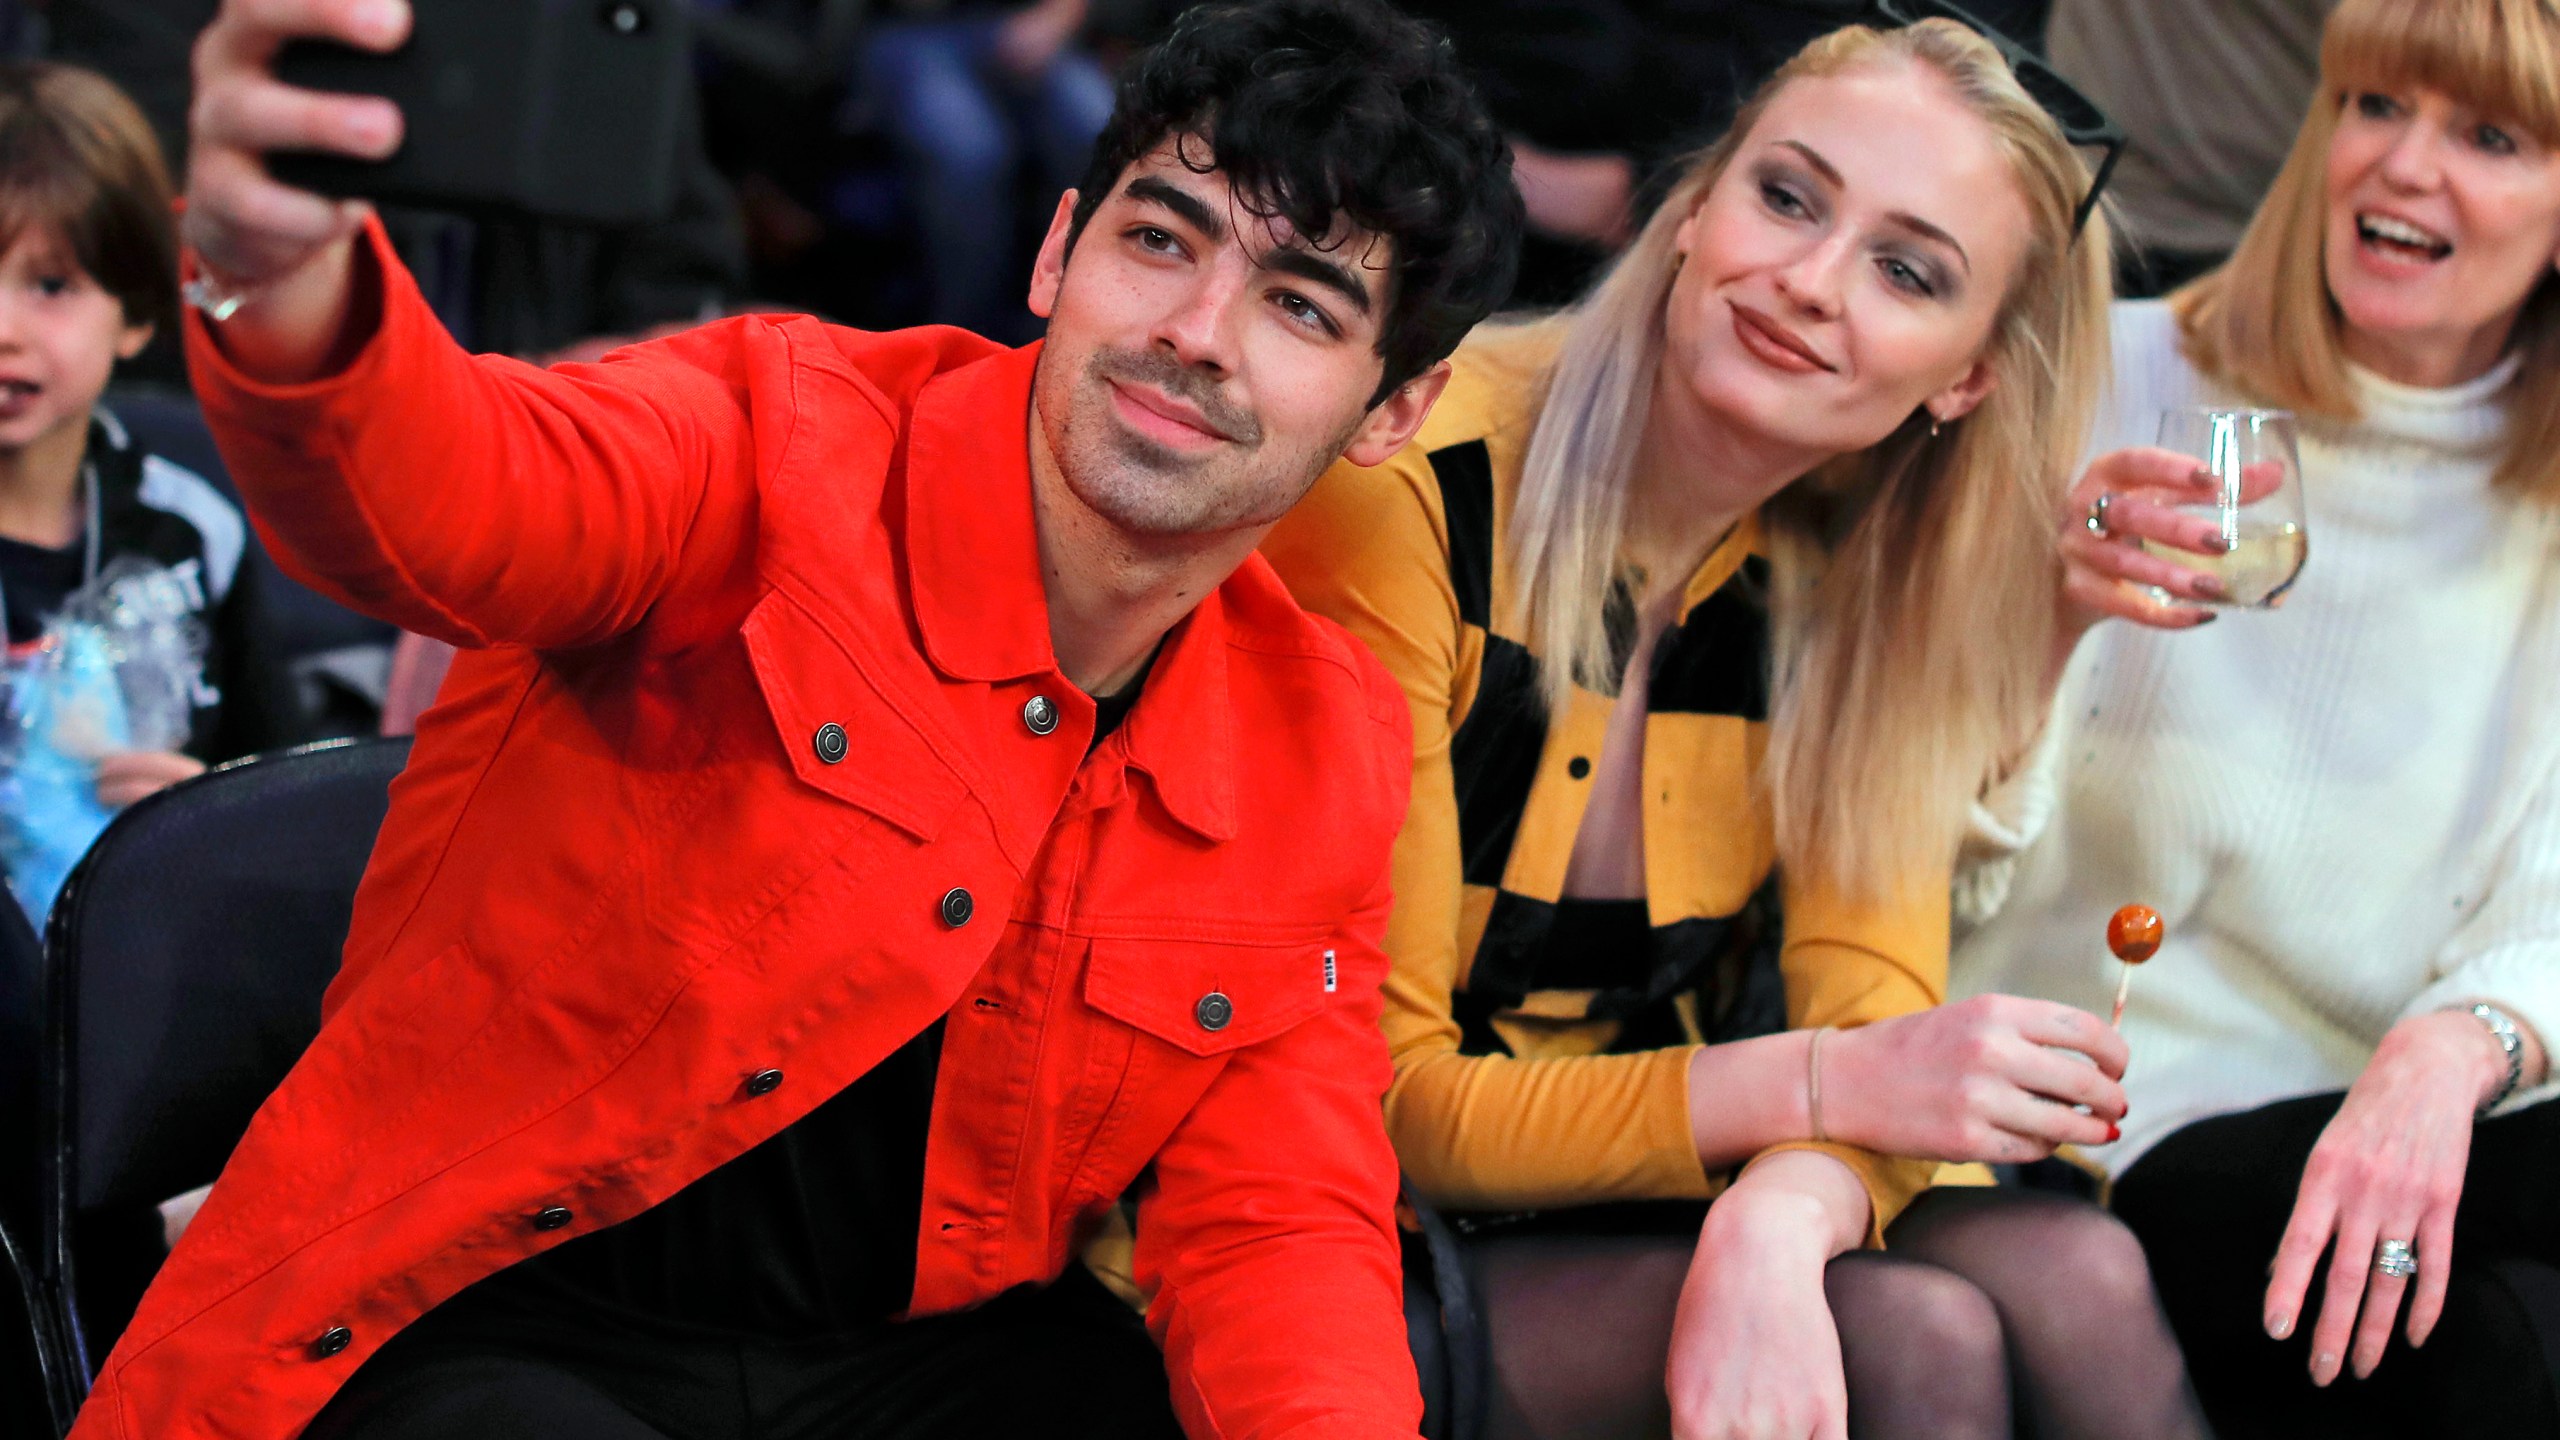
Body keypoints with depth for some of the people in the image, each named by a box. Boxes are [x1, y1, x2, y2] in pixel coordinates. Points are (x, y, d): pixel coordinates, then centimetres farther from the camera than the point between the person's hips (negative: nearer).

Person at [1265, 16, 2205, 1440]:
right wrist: (1822, 1084, -27)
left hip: (1648, 1205, 6)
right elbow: (1374, 1103, -17)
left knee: (2077, 1281, -21)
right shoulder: (1410, 493, -18)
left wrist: (1775, 1230, -31)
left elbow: (1875, 1015, -7)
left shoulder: (1869, 576, 1)